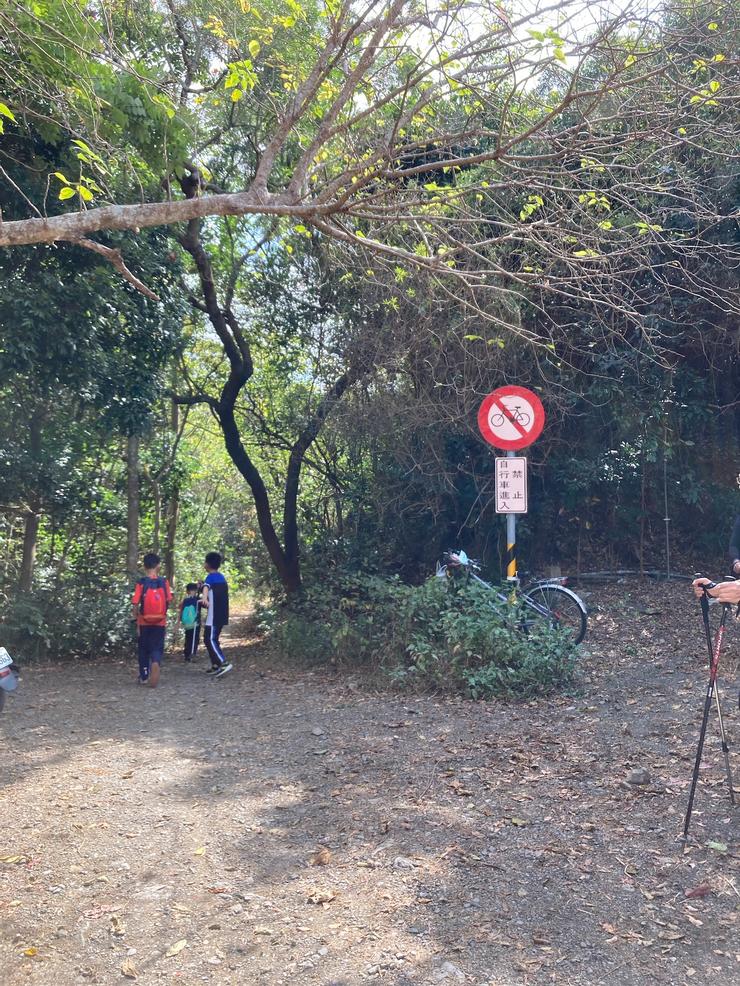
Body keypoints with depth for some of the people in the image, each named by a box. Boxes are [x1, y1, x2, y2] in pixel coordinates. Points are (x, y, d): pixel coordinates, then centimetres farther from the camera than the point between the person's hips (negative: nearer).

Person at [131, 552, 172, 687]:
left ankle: (144, 677, 21)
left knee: (144, 649, 15)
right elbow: (169, 601, -1)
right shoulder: (164, 582, -3)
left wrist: (137, 620, 2)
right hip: (160, 622, 0)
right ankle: (156, 662, -27)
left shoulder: (141, 583, -7)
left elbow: (135, 604, -10)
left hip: (144, 622, 0)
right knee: (157, 647, 5)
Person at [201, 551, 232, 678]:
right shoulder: (221, 577, 15)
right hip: (221, 614, 9)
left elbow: (206, 587, -35)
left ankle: (224, 664, -21)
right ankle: (215, 666, 14)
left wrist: (204, 598, -54)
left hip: (214, 616, -9)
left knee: (210, 640, -10)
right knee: (211, 639, 15)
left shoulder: (211, 577, -11)